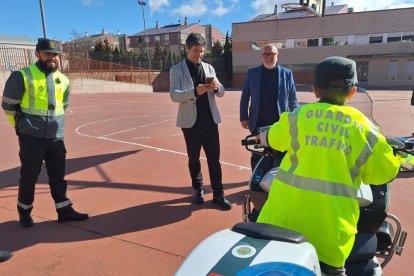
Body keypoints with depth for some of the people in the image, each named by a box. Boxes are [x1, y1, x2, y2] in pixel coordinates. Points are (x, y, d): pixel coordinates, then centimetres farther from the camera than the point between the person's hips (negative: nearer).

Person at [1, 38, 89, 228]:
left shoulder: (63, 80, 7)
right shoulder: (22, 76, -9)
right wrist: (22, 125, 6)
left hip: (56, 136, 5)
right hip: (31, 137, -4)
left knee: (58, 175, 10)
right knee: (29, 175, 6)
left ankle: (64, 210, 20)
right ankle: (24, 211, 26)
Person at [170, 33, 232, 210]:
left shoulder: (209, 68, 10)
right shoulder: (177, 70, -2)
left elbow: (221, 93, 6)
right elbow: (174, 95, -14)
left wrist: (217, 87, -18)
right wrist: (194, 92, -30)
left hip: (210, 120, 3)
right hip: (190, 121, -2)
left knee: (214, 158, 3)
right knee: (194, 158, 11)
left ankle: (218, 194, 13)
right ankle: (198, 190, 28)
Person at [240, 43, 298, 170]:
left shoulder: (287, 73, 2)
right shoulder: (252, 72, 4)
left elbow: (293, 100, 4)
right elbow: (245, 96, 6)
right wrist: (244, 117, 0)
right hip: (258, 124, 1)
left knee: (279, 158, 9)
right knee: (257, 157, 10)